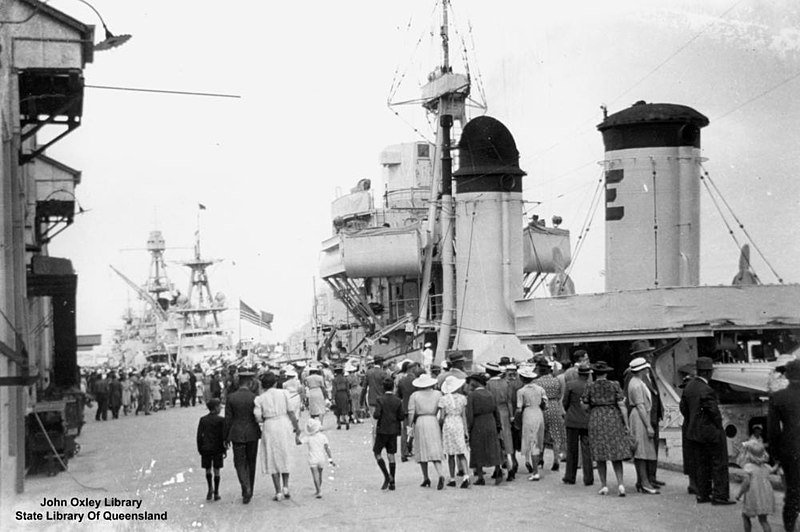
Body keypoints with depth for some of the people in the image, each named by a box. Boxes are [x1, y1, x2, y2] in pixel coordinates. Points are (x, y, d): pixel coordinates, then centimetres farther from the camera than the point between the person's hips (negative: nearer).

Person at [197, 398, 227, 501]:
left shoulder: (203, 420, 1)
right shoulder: (221, 420, -8)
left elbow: (199, 436, 1)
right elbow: (223, 436, -8)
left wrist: (200, 449, 9)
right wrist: (224, 450, -1)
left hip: (205, 448, 2)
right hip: (217, 448, -2)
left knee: (208, 469, 16)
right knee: (216, 470, 6)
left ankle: (210, 489, 3)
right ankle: (216, 493, 10)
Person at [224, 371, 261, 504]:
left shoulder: (231, 397, -6)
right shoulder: (255, 398, -9)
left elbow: (228, 419, -3)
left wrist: (227, 437, 5)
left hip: (237, 434, 0)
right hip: (252, 434, 0)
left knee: (239, 463, 6)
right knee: (250, 463, 14)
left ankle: (246, 488, -16)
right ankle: (248, 492, 21)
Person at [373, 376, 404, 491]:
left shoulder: (380, 399, -10)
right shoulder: (398, 401, 0)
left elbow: (377, 415, -18)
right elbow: (401, 417, -3)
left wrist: (375, 414, 3)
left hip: (382, 430, -4)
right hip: (394, 431, 4)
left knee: (377, 453, 8)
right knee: (391, 455, 7)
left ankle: (387, 476, -7)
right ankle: (392, 482, 6)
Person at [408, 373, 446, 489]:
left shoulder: (415, 395, 0)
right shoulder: (437, 394, 4)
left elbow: (411, 412, -5)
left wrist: (410, 426, 1)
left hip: (420, 422, -1)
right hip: (433, 422, 1)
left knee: (422, 450, 10)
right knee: (434, 450, 1)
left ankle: (425, 478, 12)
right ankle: (440, 475, -19)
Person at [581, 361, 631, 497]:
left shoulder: (590, 387, -1)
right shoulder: (614, 385, 0)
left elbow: (585, 406, 0)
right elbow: (621, 405, -3)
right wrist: (626, 424, 2)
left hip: (596, 419, 0)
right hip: (613, 419, 0)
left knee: (600, 455, 8)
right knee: (616, 454, 6)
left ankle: (604, 486, 8)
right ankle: (620, 484, -9)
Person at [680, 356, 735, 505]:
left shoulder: (689, 386, 3)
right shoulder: (706, 391, -23)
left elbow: (683, 407, 11)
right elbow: (714, 412, -20)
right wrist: (718, 427, -4)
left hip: (694, 432, 8)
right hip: (710, 431, -8)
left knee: (702, 465, 16)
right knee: (719, 464, 2)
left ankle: (702, 494, 20)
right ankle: (719, 496, 4)